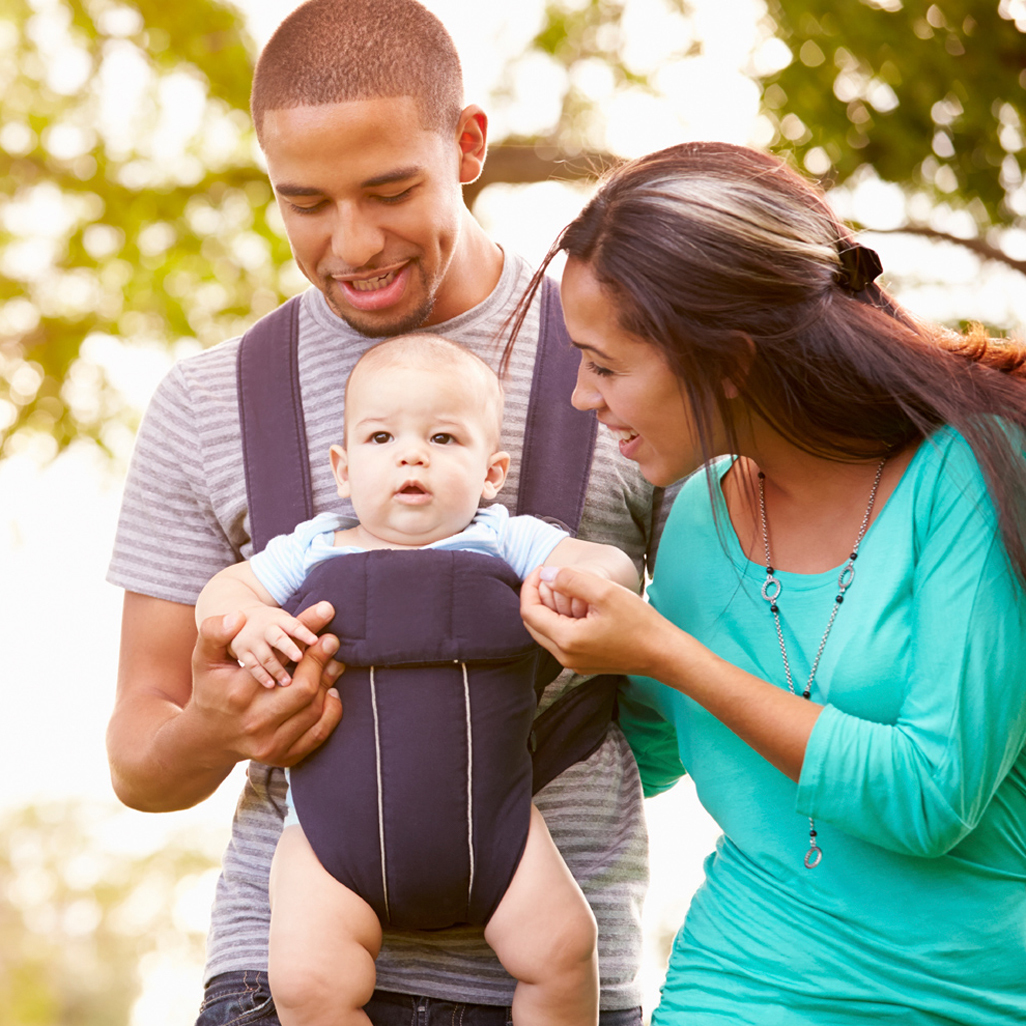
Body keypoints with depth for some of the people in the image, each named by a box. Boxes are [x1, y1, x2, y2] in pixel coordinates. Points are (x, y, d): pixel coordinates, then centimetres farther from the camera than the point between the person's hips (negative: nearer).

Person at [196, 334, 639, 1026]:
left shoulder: (505, 543, 5)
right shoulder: (313, 553, 9)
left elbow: (618, 567, 1)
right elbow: (221, 590, 14)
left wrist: (579, 577, -22)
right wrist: (246, 622, -9)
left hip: (485, 815, 0)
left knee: (563, 948, -12)